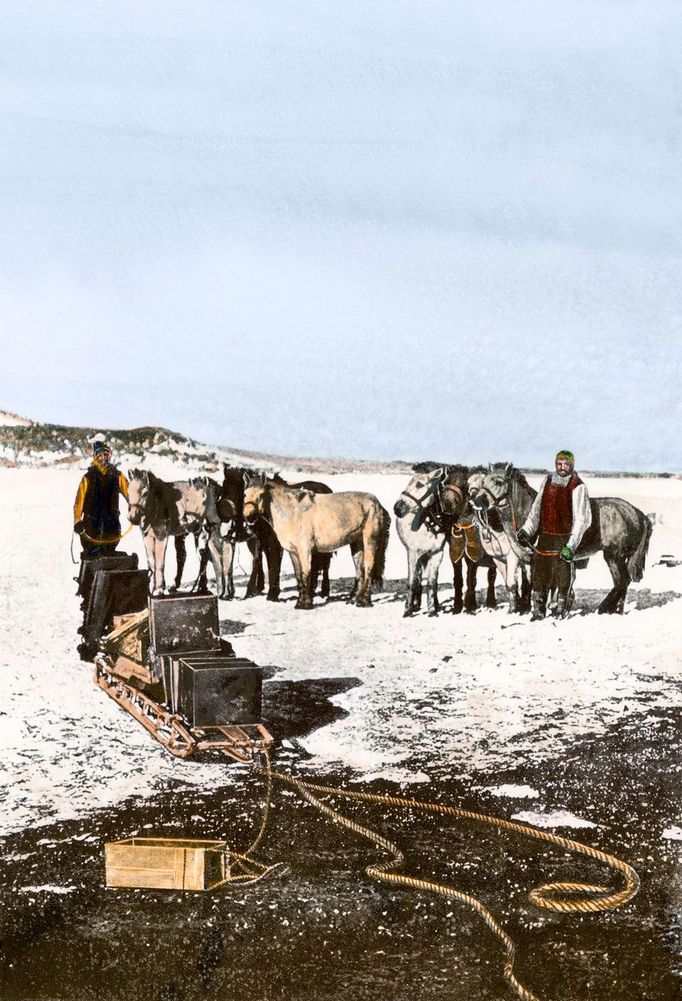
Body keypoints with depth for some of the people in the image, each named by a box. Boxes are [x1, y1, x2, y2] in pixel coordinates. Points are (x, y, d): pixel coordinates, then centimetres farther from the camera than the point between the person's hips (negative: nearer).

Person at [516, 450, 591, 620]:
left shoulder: (578, 487, -9)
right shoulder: (548, 480, 9)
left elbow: (581, 520, -14)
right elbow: (536, 508, 16)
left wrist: (571, 546, -22)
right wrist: (526, 530, 5)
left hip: (564, 538, -5)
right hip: (545, 537, 5)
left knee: (563, 577, -1)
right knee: (539, 574, 8)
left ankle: (561, 611, 14)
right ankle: (538, 612, 20)